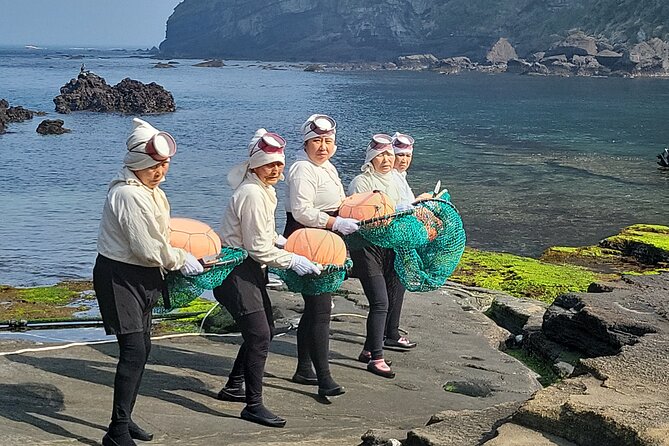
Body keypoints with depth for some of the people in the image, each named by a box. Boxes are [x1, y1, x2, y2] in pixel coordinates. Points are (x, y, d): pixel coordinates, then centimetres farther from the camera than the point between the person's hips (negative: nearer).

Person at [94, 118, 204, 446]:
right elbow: (148, 249, -23)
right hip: (119, 277, -10)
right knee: (133, 351, -14)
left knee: (142, 349, 15)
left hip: (141, 278, 10)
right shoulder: (128, 194, -23)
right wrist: (181, 260, -9)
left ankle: (124, 419, 28)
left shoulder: (148, 189, 9)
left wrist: (180, 255, 14)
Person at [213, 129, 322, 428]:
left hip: (249, 269, 11)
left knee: (265, 330, 18)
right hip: (235, 271, -11)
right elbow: (259, 247, -21)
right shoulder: (252, 194, -20)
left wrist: (288, 247, 12)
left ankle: (233, 387, 31)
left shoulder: (263, 190, 12)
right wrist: (293, 261, -13)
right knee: (259, 336, -12)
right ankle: (253, 405, -5)